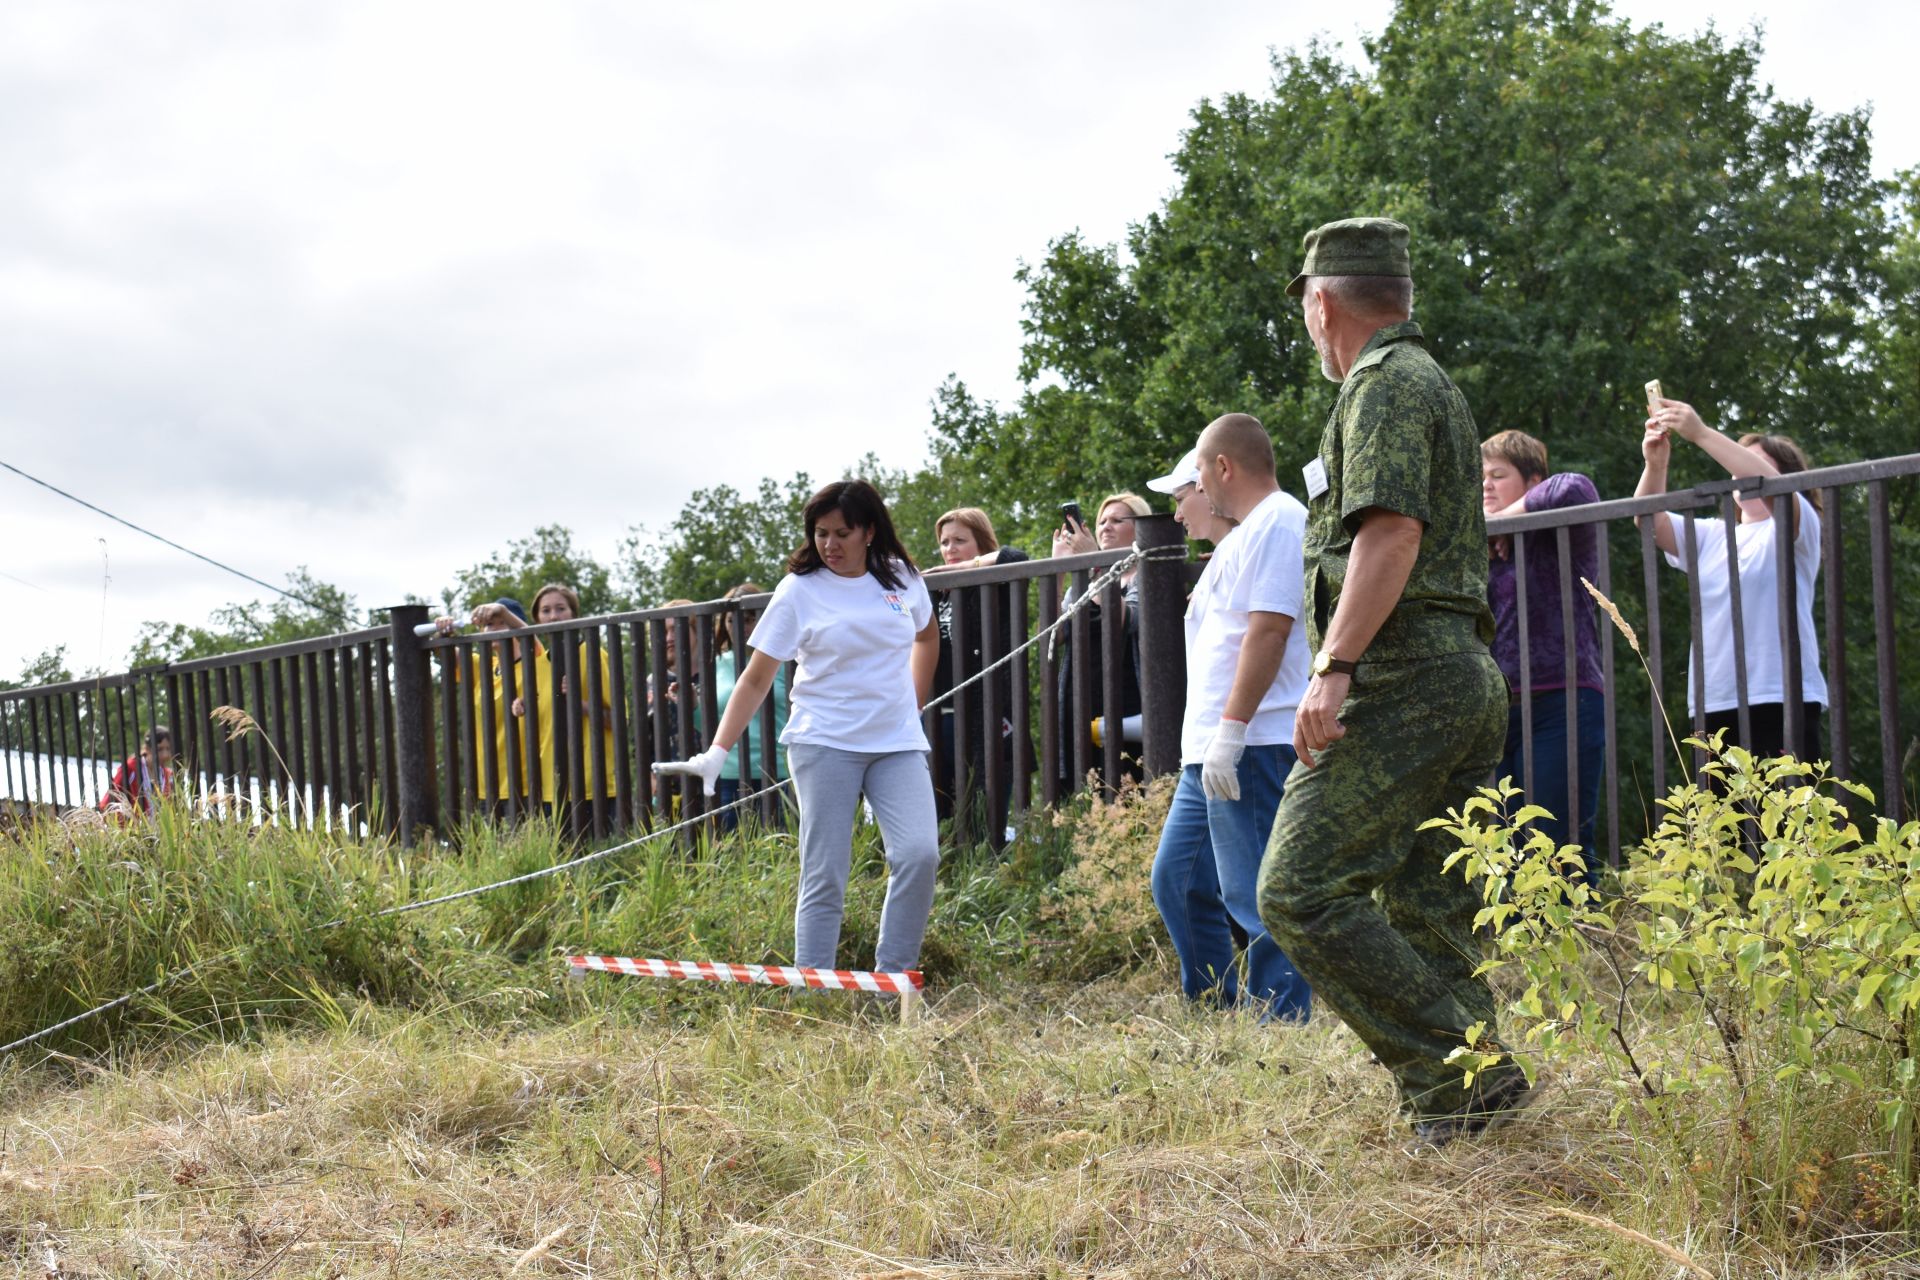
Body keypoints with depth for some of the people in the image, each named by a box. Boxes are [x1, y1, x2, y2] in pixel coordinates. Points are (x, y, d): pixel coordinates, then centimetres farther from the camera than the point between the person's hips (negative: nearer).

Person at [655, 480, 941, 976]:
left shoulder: (903, 579, 6)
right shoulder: (800, 590, -3)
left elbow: (927, 636, 28)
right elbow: (756, 679, -3)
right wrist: (717, 752, -13)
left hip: (898, 744, 3)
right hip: (824, 744, -3)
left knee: (919, 854, -13)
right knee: (824, 875, -5)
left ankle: (891, 978, -1)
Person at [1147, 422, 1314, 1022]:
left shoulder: (1276, 521, -10)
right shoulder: (1248, 532, 24)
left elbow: (1268, 630, -20)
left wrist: (1230, 730, -24)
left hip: (1252, 746, -11)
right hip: (1212, 749, 11)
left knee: (1255, 895, -10)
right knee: (1177, 879, 15)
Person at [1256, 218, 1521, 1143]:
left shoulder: (1385, 384, -6)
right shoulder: (1434, 386, 26)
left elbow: (1391, 534, -20)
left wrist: (1333, 668, -25)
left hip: (1400, 677, -10)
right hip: (1468, 677, 10)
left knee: (1300, 889, -12)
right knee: (1428, 912, 10)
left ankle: (1458, 1075, -14)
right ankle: (1472, 1083, 8)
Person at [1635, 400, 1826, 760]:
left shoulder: (1798, 527, 6)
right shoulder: (1711, 535, 22)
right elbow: (1650, 524, 7)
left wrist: (1701, 434, -21)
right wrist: (1655, 465, -13)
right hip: (1715, 706, 5)